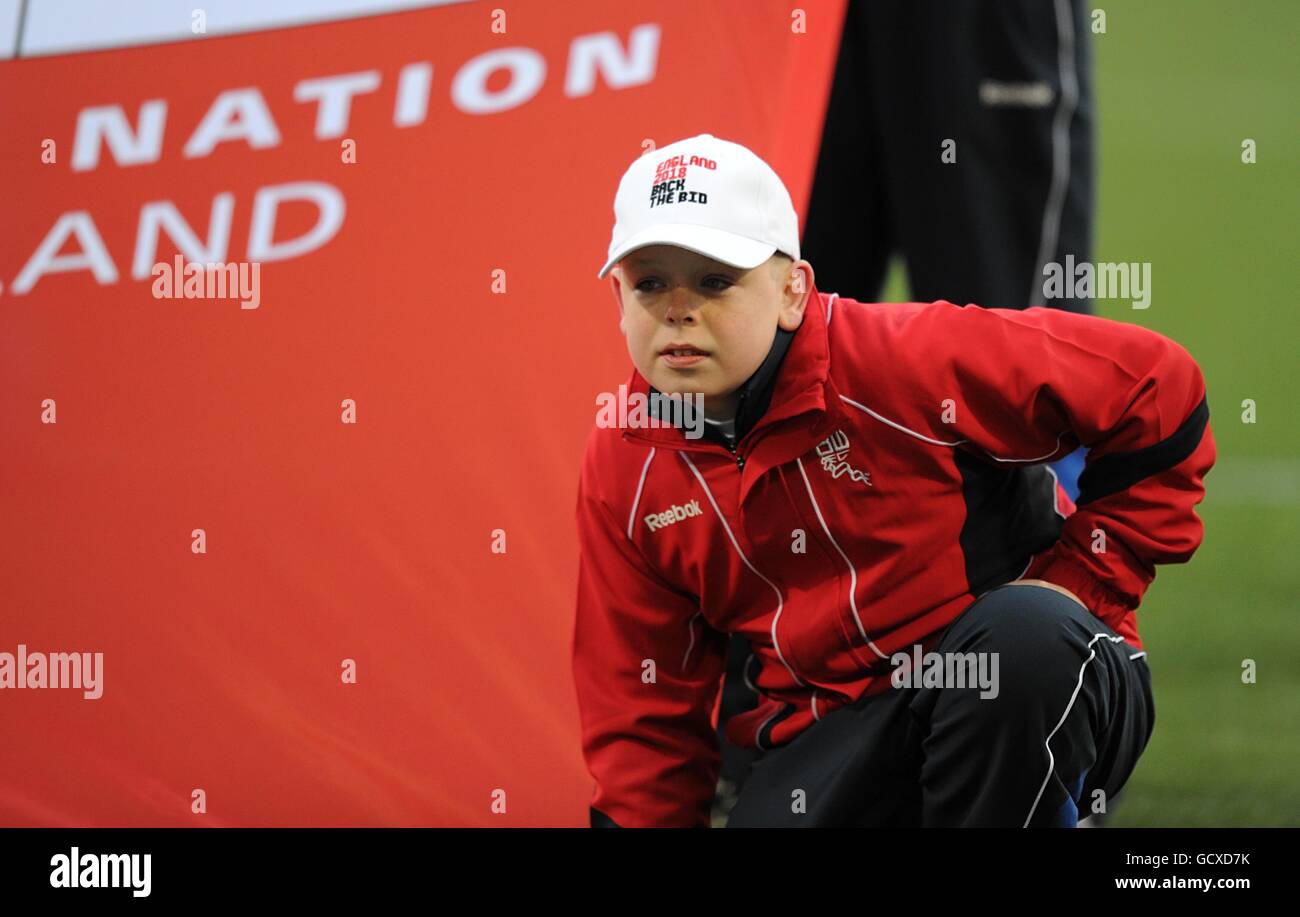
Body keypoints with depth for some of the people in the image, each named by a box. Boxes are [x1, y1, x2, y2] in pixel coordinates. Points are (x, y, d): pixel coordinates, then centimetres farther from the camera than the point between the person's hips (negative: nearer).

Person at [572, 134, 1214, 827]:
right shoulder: (622, 470, 0)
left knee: (1024, 635, -38)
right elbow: (644, 710, 7)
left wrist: (1082, 580, -12)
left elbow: (1158, 388, -13)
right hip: (831, 732, 4)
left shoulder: (908, 360, -17)